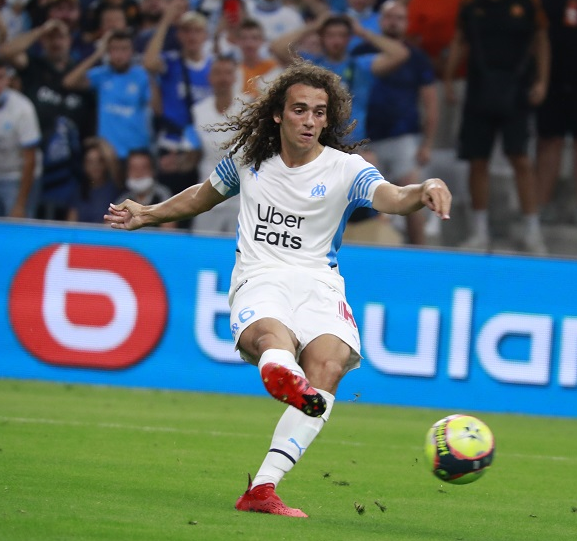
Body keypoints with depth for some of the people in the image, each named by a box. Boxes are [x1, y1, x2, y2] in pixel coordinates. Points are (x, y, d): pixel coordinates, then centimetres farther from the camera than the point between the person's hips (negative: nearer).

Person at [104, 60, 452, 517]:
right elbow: (206, 195, 34)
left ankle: (263, 487, -37)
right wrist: (147, 215, 34)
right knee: (273, 335, -38)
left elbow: (391, 197, -17)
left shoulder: (345, 169, 3)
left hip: (318, 285, 0)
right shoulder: (248, 158, 14)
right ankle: (280, 369, -79)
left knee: (328, 364, -31)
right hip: (259, 279, 0)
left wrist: (424, 192, -39)